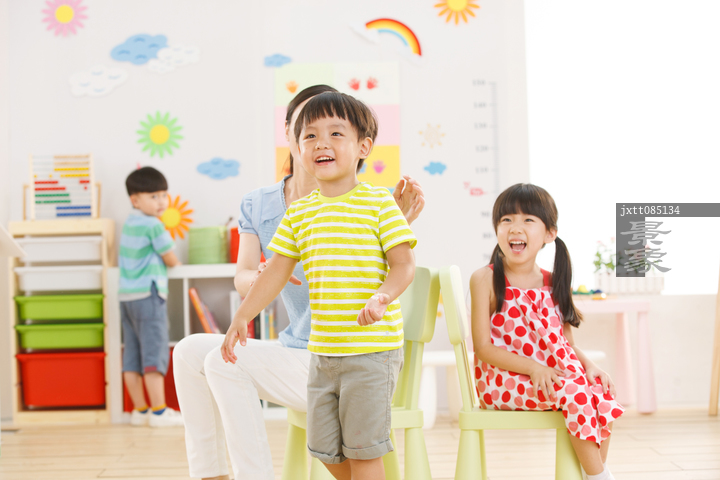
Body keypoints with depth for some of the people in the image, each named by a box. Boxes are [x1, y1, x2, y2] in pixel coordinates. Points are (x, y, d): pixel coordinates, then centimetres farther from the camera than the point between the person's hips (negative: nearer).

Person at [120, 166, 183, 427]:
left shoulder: (129, 223, 15)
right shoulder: (153, 225, -11)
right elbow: (171, 260, -4)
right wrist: (174, 261, 17)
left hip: (126, 296, 9)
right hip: (148, 295, -9)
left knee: (132, 354, 8)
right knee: (155, 353, -7)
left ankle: (139, 410, 13)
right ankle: (158, 411, -7)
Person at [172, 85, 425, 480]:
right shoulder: (258, 204, 5)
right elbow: (242, 281, -6)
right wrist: (261, 277, -30)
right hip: (295, 351, 7)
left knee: (224, 362, -21)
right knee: (190, 351, -6)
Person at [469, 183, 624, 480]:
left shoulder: (554, 283, 9)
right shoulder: (486, 280, -6)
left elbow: (567, 342, 13)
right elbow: (483, 347, -11)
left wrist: (589, 366, -8)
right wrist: (532, 367, -22)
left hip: (550, 377, 5)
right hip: (502, 380, -5)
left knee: (602, 392, -18)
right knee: (574, 392, -26)